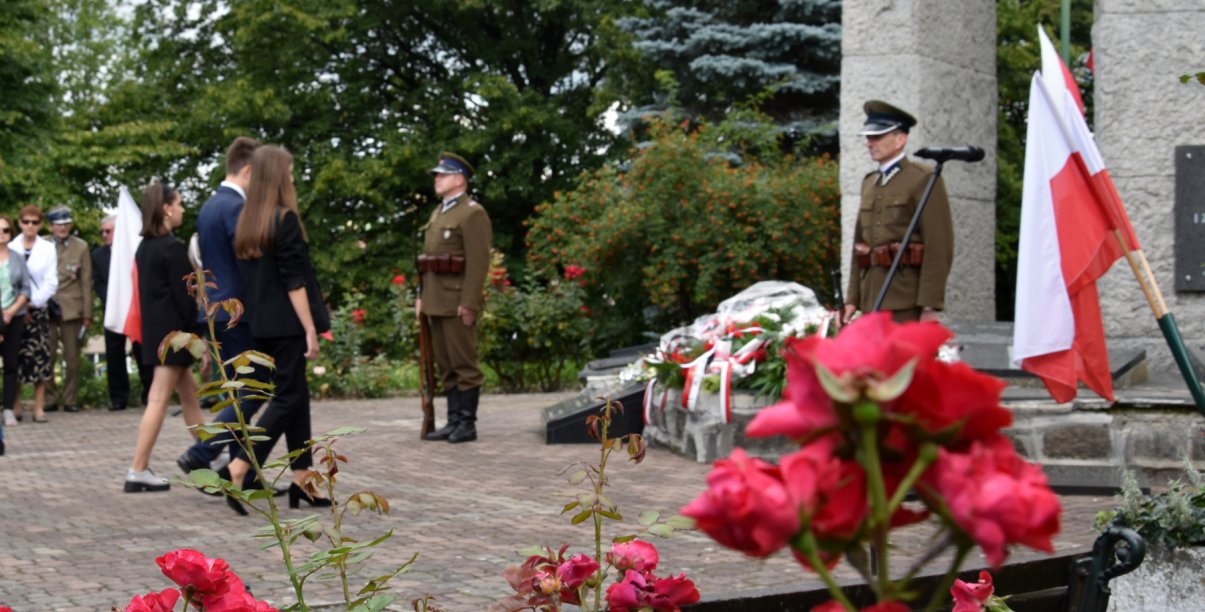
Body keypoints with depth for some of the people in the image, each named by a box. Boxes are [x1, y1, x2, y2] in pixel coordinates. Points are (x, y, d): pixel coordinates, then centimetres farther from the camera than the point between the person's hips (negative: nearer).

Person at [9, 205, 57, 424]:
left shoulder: (48, 249, 4)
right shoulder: (10, 248, 5)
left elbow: (51, 283, 0)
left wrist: (32, 303, -9)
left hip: (37, 309, 0)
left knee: (40, 357, -4)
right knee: (14, 358, -1)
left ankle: (39, 407, -2)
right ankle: (14, 405, 7)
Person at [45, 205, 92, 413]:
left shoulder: (81, 247, 6)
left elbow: (86, 282, 5)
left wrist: (87, 313, 1)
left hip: (71, 308, 0)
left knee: (72, 358, 3)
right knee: (46, 357, -3)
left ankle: (70, 400, 12)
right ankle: (52, 396, 11)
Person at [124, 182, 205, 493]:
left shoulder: (145, 247, 11)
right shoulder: (173, 248, -15)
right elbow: (184, 296, -16)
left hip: (154, 329, 9)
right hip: (173, 331, -9)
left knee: (190, 395, 17)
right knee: (158, 401, -7)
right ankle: (138, 471, -6)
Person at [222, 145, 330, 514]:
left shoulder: (246, 223, 10)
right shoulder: (285, 220, -12)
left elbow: (248, 277, 13)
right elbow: (294, 281, -15)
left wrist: (257, 315, 18)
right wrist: (311, 330, -14)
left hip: (261, 325, 8)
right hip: (287, 324, -8)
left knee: (295, 396, 12)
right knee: (288, 398, -4)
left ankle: (302, 481, 13)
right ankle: (236, 469, -13)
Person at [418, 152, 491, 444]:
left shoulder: (472, 213, -9)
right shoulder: (439, 212, 19)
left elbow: (478, 262, -16)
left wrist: (469, 303, -21)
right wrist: (423, 296, 17)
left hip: (458, 302, -9)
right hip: (437, 302, 9)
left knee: (464, 365, -3)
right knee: (446, 366, 10)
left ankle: (467, 423, 2)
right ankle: (454, 421, 15)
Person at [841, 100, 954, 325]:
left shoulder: (924, 180, -4)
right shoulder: (869, 183, 19)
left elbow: (939, 247, -11)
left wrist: (930, 306, -16)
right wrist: (852, 299, 15)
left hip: (908, 302, -7)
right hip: (872, 300, 7)